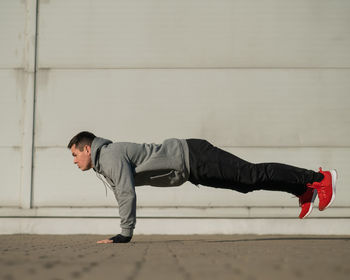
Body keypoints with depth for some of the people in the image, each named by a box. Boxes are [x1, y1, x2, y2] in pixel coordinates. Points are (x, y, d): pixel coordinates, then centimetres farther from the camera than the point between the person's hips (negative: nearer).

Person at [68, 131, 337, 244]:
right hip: (190, 165, 9)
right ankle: (304, 190, 23)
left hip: (193, 158, -9)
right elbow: (122, 194, 24)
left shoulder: (111, 156, -18)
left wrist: (125, 234, -20)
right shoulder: (103, 162, 14)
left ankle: (318, 178, -2)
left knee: (251, 175, -8)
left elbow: (127, 193, -26)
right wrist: (124, 231, 21)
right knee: (246, 183, 14)